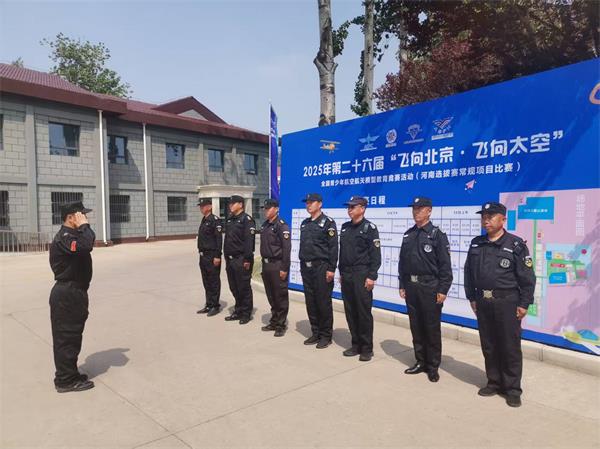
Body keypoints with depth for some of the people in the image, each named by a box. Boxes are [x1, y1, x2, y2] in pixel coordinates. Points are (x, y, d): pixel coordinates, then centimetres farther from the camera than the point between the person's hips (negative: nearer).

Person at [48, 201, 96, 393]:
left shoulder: (72, 235, 16)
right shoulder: (64, 237, -17)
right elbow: (86, 246, -39)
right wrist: (84, 225, -23)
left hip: (73, 293, 10)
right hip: (66, 295, -10)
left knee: (73, 335, 17)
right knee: (66, 336, -2)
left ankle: (70, 375, 29)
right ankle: (66, 380, 8)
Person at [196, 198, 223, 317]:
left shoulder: (215, 220, -12)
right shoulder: (204, 220, 15)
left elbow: (219, 239, -17)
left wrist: (217, 256, -21)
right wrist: (200, 252, 16)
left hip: (212, 256, -9)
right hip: (203, 256, 9)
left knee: (214, 282, 0)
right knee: (206, 282, 14)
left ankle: (215, 306, 8)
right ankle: (208, 305, 23)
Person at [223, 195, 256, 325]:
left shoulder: (246, 220, -11)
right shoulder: (229, 220, 16)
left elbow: (249, 241, -18)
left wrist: (247, 259, -21)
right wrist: (226, 257, 17)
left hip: (241, 260, -8)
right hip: (230, 259, 8)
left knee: (244, 288, 0)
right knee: (234, 288, 14)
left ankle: (246, 314, 12)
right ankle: (238, 311, 27)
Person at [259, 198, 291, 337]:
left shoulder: (281, 225, -12)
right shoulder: (264, 225, 13)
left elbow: (286, 248, -17)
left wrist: (284, 268, -19)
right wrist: (263, 264, 15)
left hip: (277, 265, -8)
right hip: (266, 264, 8)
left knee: (281, 297, 2)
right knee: (271, 296, 15)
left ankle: (281, 325, 12)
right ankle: (274, 322, 27)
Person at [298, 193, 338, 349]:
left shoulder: (328, 222, -6)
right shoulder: (305, 224, 15)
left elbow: (333, 247, -11)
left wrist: (331, 269, -16)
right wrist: (302, 265, 15)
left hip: (321, 267, -6)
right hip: (306, 267, 7)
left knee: (323, 303, 0)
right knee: (310, 302, 10)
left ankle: (326, 336, 12)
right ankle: (316, 333, 22)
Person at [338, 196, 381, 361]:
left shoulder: (369, 228, -7)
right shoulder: (345, 227, 13)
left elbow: (376, 255, -11)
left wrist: (371, 277, -16)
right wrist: (341, 272, 14)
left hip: (362, 276, -6)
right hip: (347, 275, 6)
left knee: (364, 312, 0)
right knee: (350, 312, 10)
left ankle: (367, 348, 11)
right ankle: (356, 345, 23)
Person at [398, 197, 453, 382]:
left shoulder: (437, 235, -6)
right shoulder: (408, 235, 11)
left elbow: (445, 265, -10)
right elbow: (402, 261, 13)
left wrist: (443, 290, -14)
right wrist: (402, 285, 10)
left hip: (430, 287, -5)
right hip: (411, 286, 5)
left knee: (432, 328, 4)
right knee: (416, 326, 12)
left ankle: (433, 366, 17)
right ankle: (420, 362, 26)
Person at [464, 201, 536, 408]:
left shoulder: (516, 245, -6)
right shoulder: (476, 244, 8)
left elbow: (527, 277, -6)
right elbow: (469, 273, 12)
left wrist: (524, 304, -8)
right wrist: (472, 298, 10)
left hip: (507, 302, -4)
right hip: (483, 302, 5)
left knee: (510, 347, 4)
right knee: (488, 345, 13)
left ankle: (512, 388, 18)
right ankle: (494, 382, 28)